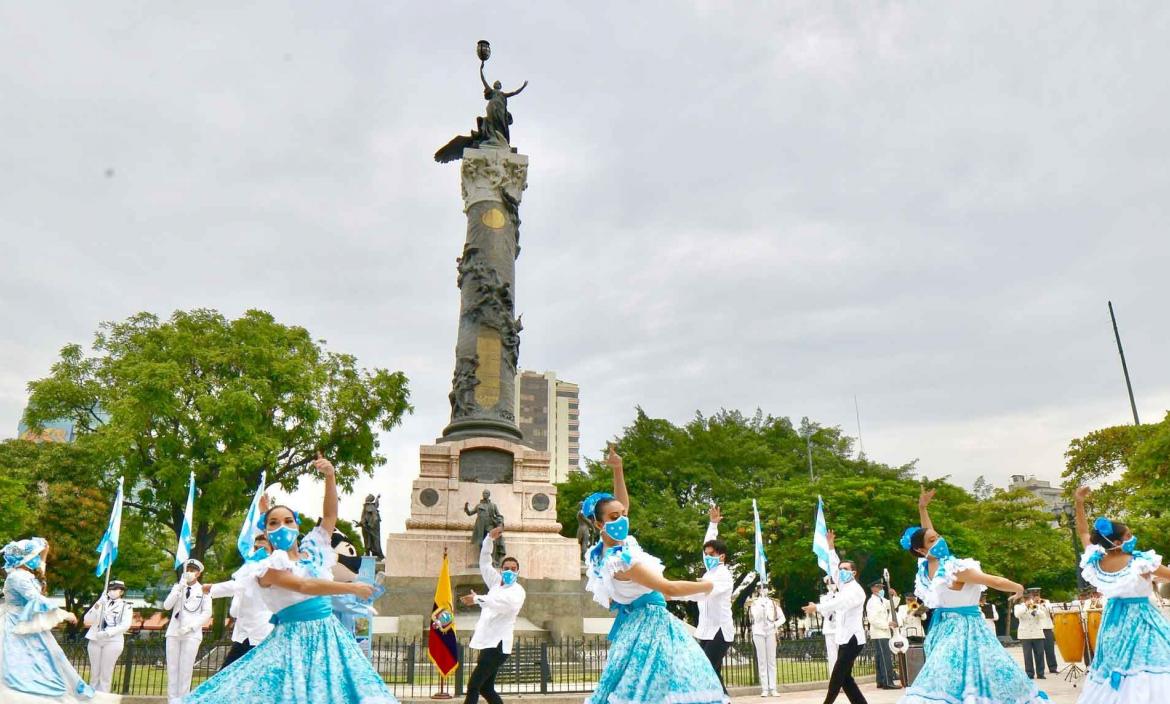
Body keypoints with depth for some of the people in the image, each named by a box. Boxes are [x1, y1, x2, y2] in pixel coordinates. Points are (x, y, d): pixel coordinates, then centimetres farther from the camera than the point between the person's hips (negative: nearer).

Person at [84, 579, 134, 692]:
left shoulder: (126, 606, 6)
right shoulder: (101, 603, 16)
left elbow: (125, 625, -6)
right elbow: (87, 620, 5)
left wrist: (108, 632, -17)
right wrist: (96, 606, -10)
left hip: (113, 641, -3)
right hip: (95, 640, 4)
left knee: (106, 673, -6)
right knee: (94, 672, 4)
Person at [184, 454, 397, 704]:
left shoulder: (313, 550, 10)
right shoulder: (268, 567, -7)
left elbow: (330, 514, 5)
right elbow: (304, 586, -19)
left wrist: (330, 476, -7)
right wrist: (353, 588, -19)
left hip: (329, 635, 5)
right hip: (294, 640, -5)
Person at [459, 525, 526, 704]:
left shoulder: (517, 591, -8)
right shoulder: (497, 582, 14)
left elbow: (503, 603, -29)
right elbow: (485, 564, 13)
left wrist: (477, 599, -35)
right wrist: (490, 538, 0)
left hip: (498, 645, -8)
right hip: (488, 643, 8)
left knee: (473, 686, -11)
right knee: (486, 688, 14)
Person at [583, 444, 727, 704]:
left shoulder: (610, 547, 1)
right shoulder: (621, 560, -26)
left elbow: (622, 504, 14)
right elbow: (669, 589, -23)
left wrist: (618, 469, 3)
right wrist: (705, 586, -8)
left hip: (638, 622, 10)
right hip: (650, 624, -10)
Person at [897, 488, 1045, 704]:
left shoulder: (926, 567, 1)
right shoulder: (953, 568, -21)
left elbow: (927, 534, 19)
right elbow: (995, 582, -13)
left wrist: (922, 508, 18)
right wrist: (1019, 588, 5)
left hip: (945, 627, 8)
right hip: (964, 627, -8)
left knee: (945, 678, 7)